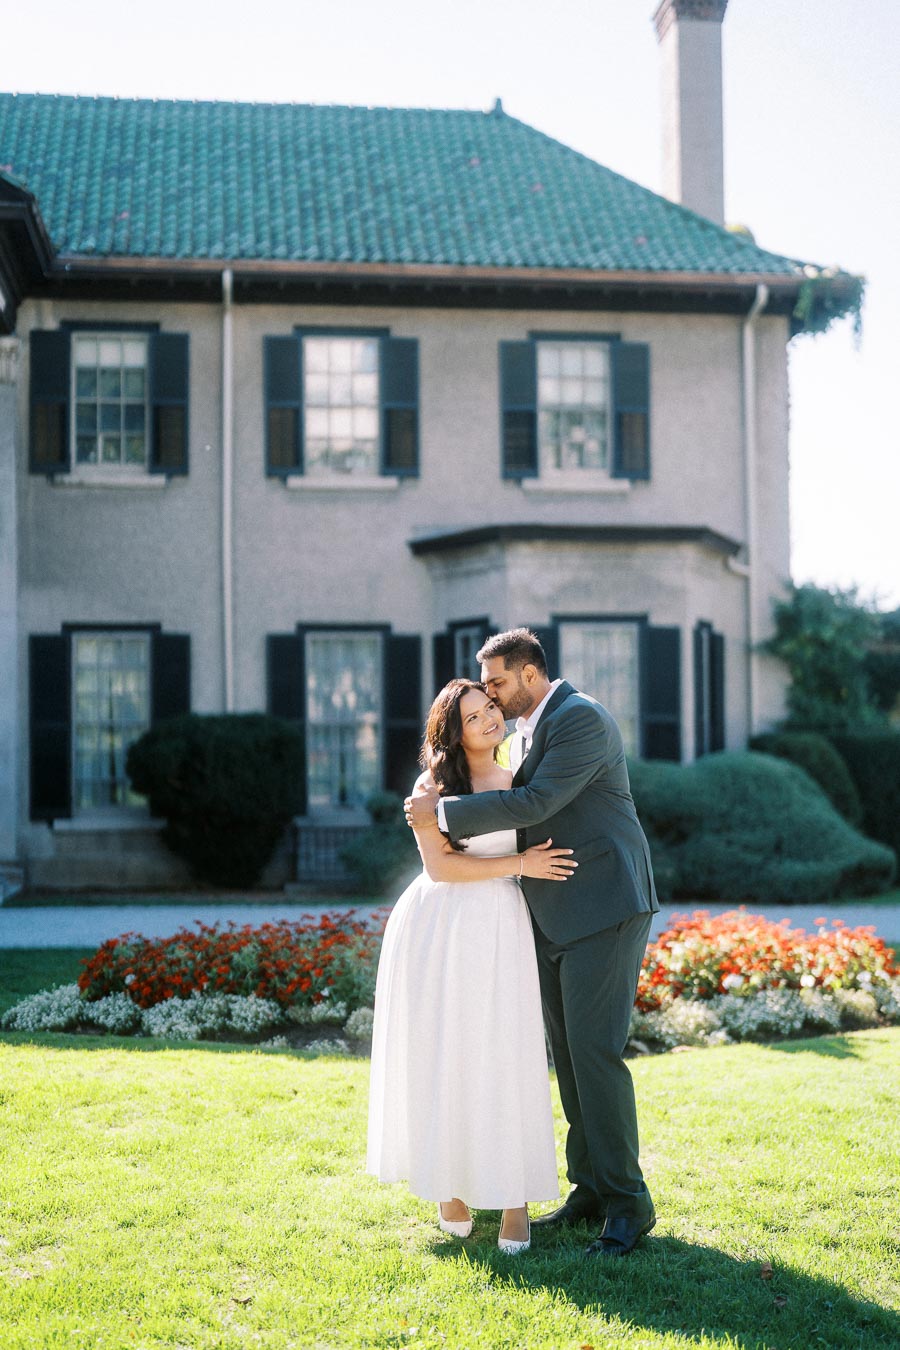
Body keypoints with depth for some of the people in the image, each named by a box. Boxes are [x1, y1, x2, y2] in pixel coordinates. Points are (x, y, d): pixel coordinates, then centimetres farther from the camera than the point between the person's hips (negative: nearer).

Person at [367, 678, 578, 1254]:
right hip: (436, 931, -2)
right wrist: (519, 865, -14)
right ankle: (452, 1183, 23)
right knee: (442, 1056, 5)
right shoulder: (434, 785, -2)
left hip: (499, 932, 2)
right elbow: (438, 865, -12)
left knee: (506, 1060, -2)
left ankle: (515, 1196, 8)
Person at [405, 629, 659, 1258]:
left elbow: (534, 804, -22)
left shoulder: (582, 718, -14)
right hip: (555, 915, 10)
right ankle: (591, 1189, 18)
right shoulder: (528, 729, 16)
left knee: (594, 1052, -11)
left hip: (605, 908, -10)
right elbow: (518, 801, 26)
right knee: (567, 1051, 10)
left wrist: (443, 810, -16)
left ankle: (628, 1202, -2)